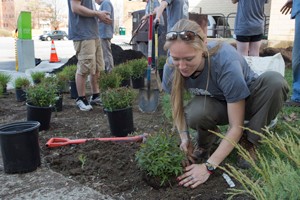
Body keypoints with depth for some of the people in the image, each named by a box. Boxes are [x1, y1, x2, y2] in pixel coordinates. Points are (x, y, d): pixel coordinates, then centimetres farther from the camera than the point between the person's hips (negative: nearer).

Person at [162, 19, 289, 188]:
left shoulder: (226, 63, -36)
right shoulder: (172, 68, -24)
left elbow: (236, 127, -30)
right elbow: (176, 106, -5)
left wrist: (208, 167, -31)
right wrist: (184, 136, -22)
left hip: (247, 100, -1)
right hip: (216, 104, 2)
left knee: (275, 81, -35)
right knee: (195, 113, -36)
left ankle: (250, 143, -11)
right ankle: (206, 142, 1)